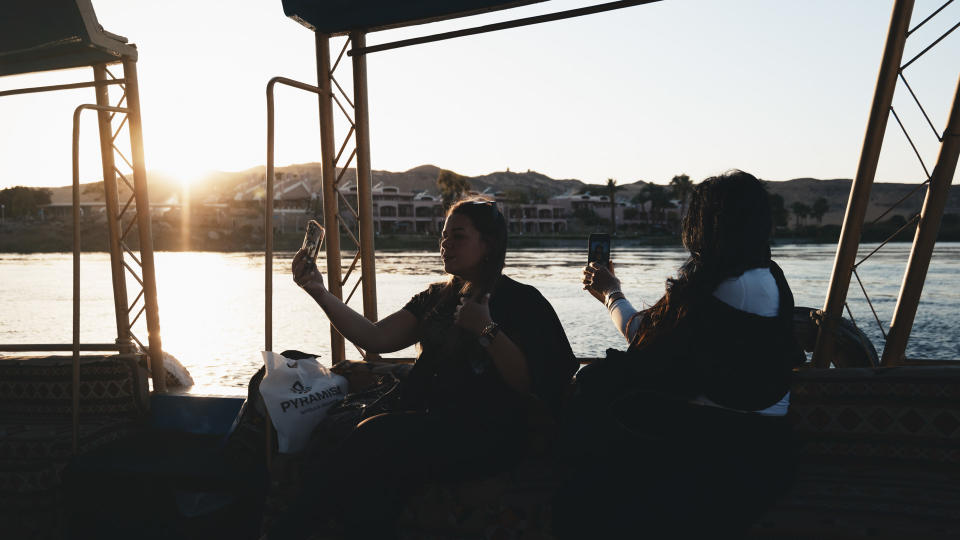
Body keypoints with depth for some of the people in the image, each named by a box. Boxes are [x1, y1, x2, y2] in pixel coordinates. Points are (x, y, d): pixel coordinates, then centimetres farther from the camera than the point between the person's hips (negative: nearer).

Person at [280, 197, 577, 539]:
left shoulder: (522, 301, 2)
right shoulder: (436, 299, 19)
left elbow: (531, 384, -8)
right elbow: (376, 339, 5)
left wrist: (486, 330, -16)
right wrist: (320, 293, -3)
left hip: (488, 435, -5)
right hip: (427, 423, 5)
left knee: (374, 437, -28)